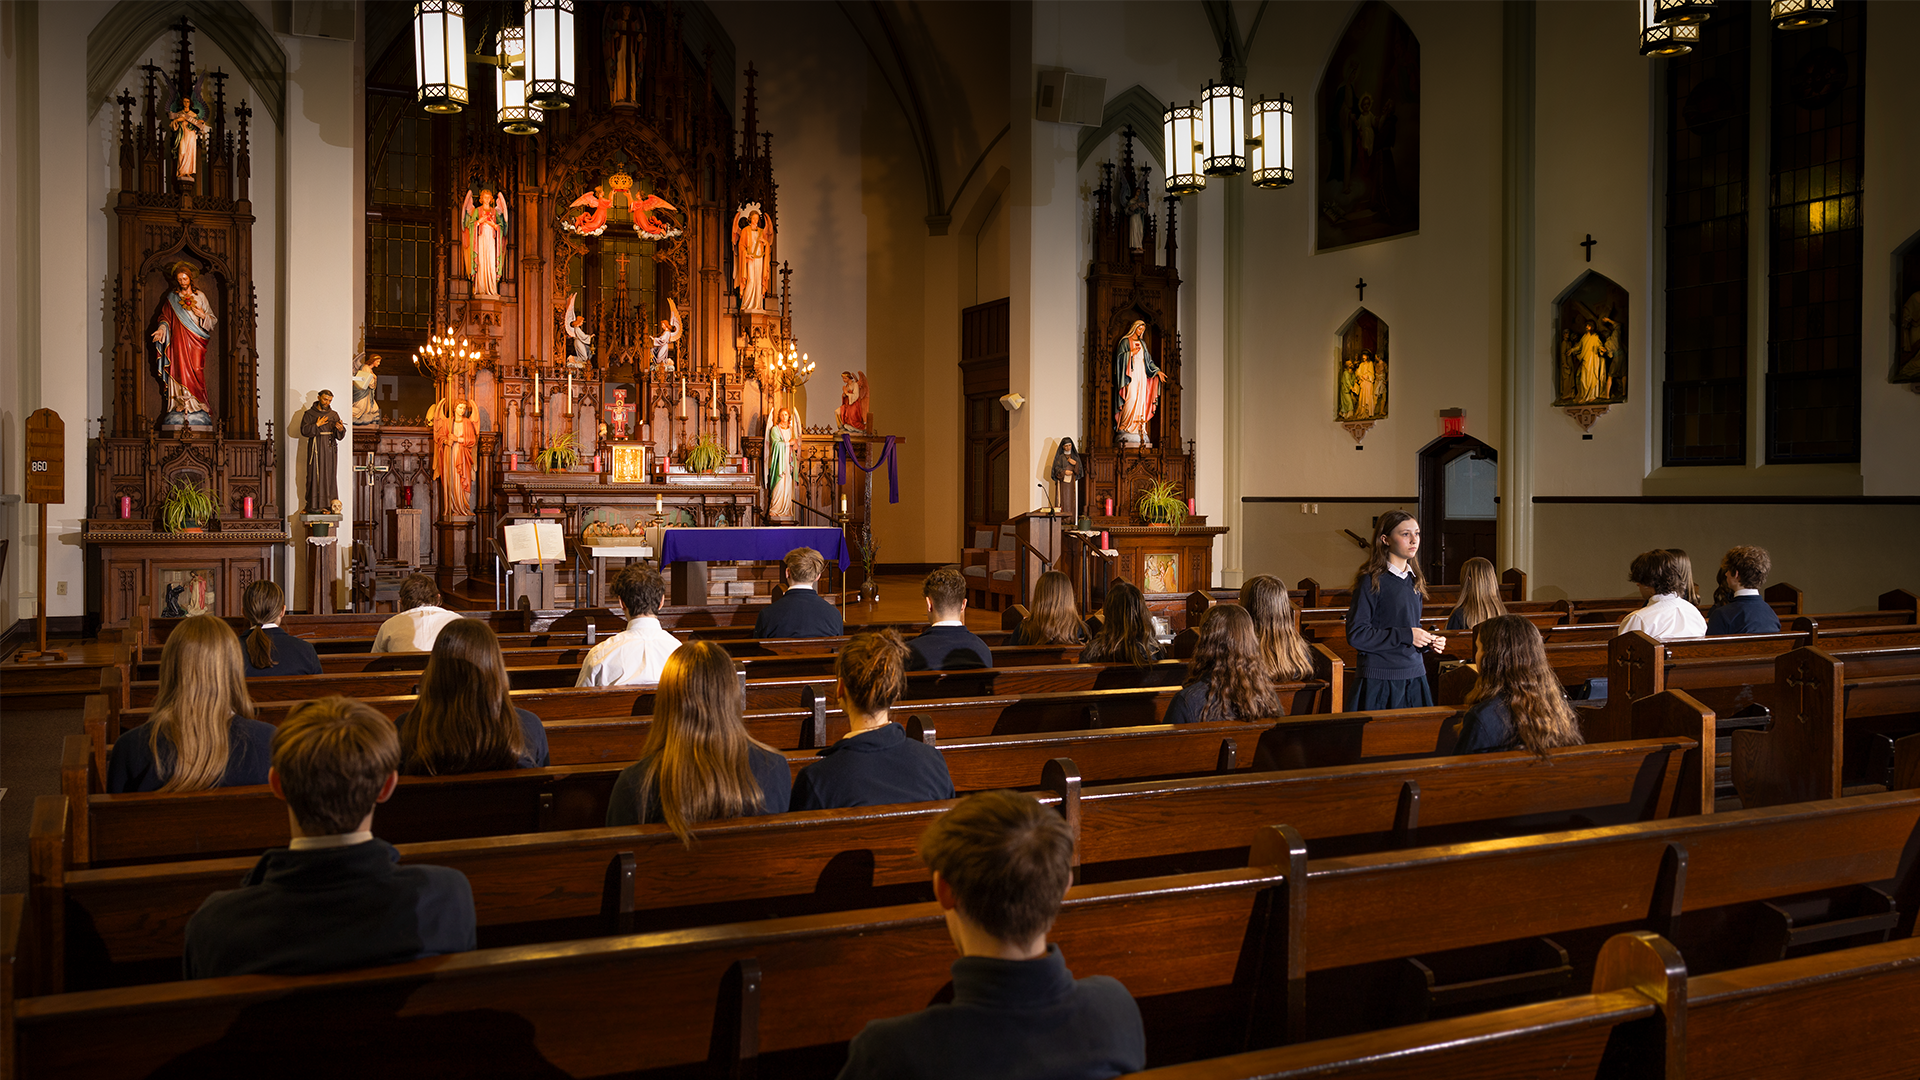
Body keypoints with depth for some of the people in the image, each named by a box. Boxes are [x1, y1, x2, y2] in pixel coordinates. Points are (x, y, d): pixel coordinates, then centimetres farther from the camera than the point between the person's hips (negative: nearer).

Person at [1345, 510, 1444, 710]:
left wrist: (1429, 641, 4)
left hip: (1415, 677, 6)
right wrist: (1405, 635, -16)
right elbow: (1356, 635, -14)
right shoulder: (1371, 581, -8)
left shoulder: (1415, 581, 13)